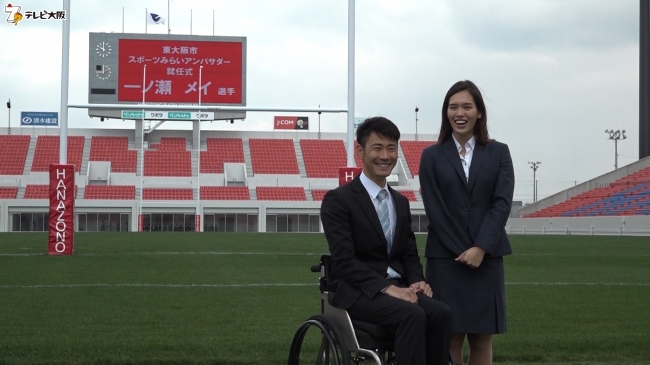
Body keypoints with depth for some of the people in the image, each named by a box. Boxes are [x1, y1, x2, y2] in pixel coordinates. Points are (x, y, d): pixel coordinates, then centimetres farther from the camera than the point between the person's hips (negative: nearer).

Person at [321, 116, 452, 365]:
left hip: (397, 287, 6)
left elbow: (409, 255, 17)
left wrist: (417, 281, -6)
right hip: (357, 291, -6)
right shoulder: (338, 200, -5)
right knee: (412, 315, -33)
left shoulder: (401, 202, 18)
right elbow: (344, 261, -14)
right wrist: (387, 288, -24)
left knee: (440, 312, -25)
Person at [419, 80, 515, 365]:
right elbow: (434, 209, -2)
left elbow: (502, 203, -2)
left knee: (482, 339, 4)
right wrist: (462, 251, -9)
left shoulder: (498, 153, 7)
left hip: (487, 258, 1)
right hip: (445, 258, -1)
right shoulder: (432, 156, 5)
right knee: (450, 338, -3)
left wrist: (480, 248, -13)